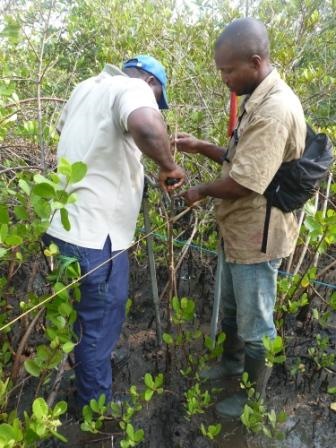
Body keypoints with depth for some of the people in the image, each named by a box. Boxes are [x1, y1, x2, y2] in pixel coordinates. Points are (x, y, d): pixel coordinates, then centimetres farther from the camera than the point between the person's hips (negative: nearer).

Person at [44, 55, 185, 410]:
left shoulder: (87, 87, 16)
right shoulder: (133, 88, -11)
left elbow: (63, 127, 35)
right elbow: (146, 126, -36)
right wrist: (168, 166, -18)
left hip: (64, 226, 10)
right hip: (93, 236, -10)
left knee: (88, 317, 29)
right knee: (99, 325, 9)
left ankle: (87, 387, 53)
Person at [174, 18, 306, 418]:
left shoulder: (275, 111, -27)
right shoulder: (258, 101, 6)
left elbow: (242, 183, -28)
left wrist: (201, 191, -10)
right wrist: (199, 147, 1)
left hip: (256, 238, -9)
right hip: (239, 231, 10)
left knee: (255, 324, 10)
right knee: (231, 308, 27)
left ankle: (254, 397, 33)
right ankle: (232, 361, 51)